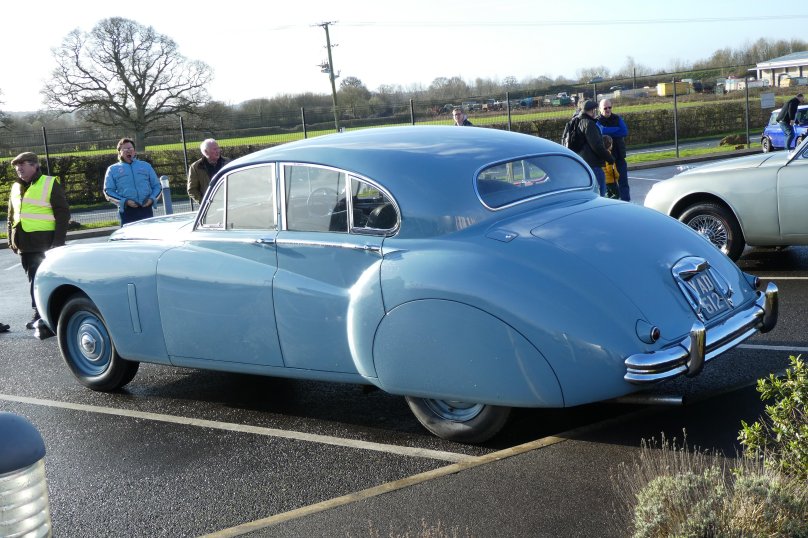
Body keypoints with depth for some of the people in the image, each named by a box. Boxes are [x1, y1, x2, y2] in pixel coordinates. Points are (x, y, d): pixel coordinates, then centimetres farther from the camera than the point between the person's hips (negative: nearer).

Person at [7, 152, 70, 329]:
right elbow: (11, 216, 24)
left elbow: (63, 213, -7)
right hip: (24, 244, 6)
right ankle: (40, 315, 19)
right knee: (33, 279, 11)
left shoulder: (50, 184, -4)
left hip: (44, 244, -6)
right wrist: (11, 239, 15)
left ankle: (41, 315, -4)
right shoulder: (16, 187, 16)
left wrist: (58, 241, -12)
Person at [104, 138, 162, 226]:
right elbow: (108, 191, 5)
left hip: (146, 209, 2)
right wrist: (125, 201, -10)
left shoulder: (146, 166, 20)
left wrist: (152, 199, -3)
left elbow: (157, 186, 18)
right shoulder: (113, 169, 14)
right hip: (127, 211, -2)